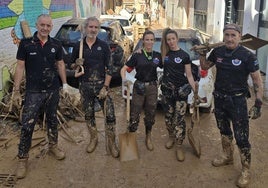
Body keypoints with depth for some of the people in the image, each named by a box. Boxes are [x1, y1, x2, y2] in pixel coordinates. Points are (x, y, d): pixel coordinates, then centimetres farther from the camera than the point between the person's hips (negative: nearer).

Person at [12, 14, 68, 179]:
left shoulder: (56, 45, 1)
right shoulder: (26, 43, -7)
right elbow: (20, 67, -5)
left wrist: (65, 84, 8)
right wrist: (16, 91, -7)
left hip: (53, 90, 3)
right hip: (33, 92, -3)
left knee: (52, 120, 17)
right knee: (27, 125, -2)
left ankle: (53, 146, 38)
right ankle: (23, 159, 10)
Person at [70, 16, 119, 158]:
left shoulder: (103, 46, 0)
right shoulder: (78, 46, 5)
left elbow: (109, 68, -2)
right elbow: (72, 65, 14)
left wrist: (105, 87, -11)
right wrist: (77, 64, -10)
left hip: (101, 84, -2)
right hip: (84, 86, 2)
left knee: (110, 115, -7)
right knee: (88, 114, 12)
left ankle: (111, 143, 8)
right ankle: (93, 139, 32)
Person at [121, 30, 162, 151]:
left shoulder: (157, 56, 6)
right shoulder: (137, 55, -2)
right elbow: (124, 69, -5)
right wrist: (124, 79, -22)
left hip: (152, 87, 3)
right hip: (139, 87, -3)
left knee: (150, 114, 12)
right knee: (134, 114, -5)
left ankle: (148, 138, 31)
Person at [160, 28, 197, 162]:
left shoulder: (184, 55, -4)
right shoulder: (164, 53, 7)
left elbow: (189, 75, -3)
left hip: (181, 90, -4)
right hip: (167, 89, 4)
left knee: (179, 119, -7)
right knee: (168, 116, 13)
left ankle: (179, 147, 1)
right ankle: (171, 137, 35)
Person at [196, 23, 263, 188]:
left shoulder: (247, 56, -15)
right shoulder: (218, 52, -1)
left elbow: (258, 81, -12)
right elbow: (205, 66, 16)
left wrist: (258, 104, -17)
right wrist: (202, 54, -5)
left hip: (237, 101, -5)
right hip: (219, 98, 5)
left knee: (241, 137, -4)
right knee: (224, 131, 21)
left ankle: (246, 171, 11)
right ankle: (228, 157, 42)